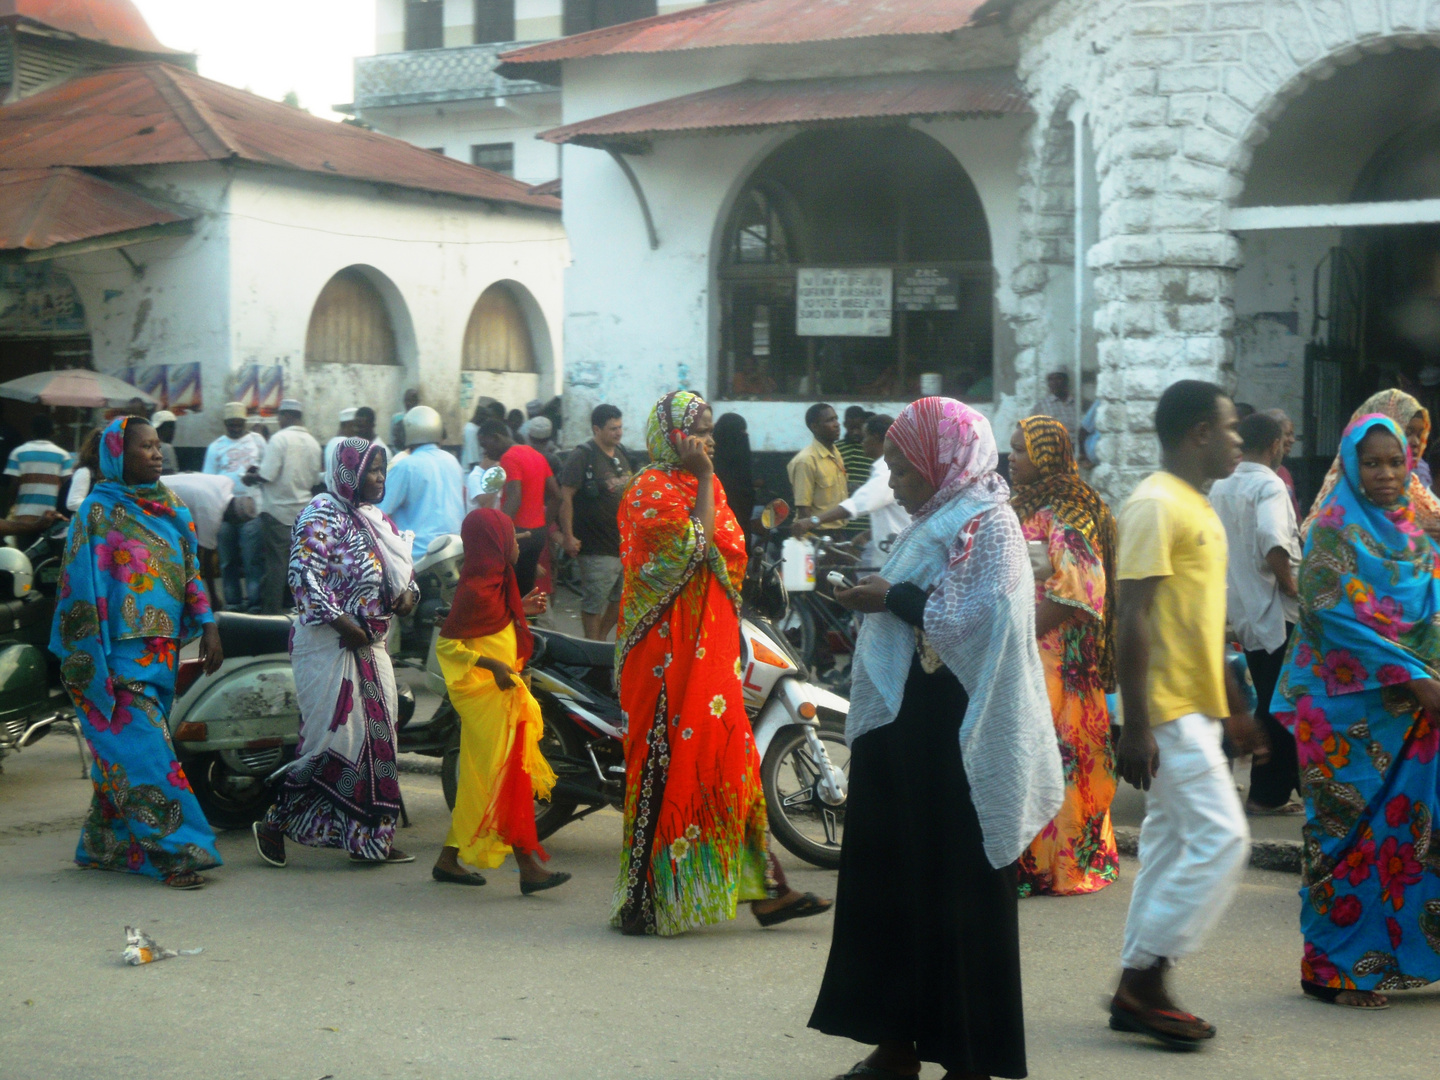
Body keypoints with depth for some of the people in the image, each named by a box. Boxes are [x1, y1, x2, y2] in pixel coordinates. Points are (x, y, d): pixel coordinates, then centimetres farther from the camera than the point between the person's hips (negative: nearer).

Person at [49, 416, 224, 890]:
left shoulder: (170, 507, 12)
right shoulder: (98, 512, -7)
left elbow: (190, 570, 16)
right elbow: (82, 585, -9)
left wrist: (207, 626, 7)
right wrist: (89, 664, -14)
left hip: (162, 651, 7)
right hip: (120, 653, -7)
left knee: (120, 752, 13)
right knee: (141, 748, -10)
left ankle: (105, 846, 22)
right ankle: (175, 852, -11)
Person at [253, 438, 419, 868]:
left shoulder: (377, 518, 17)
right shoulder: (323, 513, -9)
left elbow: (399, 569, 26)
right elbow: (303, 572, -18)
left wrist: (408, 592, 3)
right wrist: (339, 620, -22)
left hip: (370, 644, 9)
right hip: (329, 642, -9)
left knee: (376, 737, 8)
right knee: (333, 739, -10)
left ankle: (370, 838, 13)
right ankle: (276, 823, 2)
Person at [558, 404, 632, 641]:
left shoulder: (622, 454, 12)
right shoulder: (583, 456, -12)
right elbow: (566, 497, -15)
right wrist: (568, 536, -19)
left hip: (626, 543, 8)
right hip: (598, 548, -8)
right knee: (595, 601, -1)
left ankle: (602, 637, 30)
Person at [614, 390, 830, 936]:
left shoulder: (701, 486, 18)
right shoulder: (649, 491, -9)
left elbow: (731, 554, 19)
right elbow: (695, 545, -21)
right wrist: (705, 480, -13)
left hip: (709, 646, 9)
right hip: (667, 650, -9)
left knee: (732, 762, 9)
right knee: (664, 767, -6)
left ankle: (765, 890, 13)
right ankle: (643, 899, 1)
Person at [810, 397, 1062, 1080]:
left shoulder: (986, 522, -10)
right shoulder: (934, 521, 20)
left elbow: (976, 618, -22)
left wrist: (892, 599, -15)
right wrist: (870, 595, 10)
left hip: (949, 737, -10)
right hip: (901, 723, 10)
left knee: (953, 889, -4)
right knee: (890, 882, 10)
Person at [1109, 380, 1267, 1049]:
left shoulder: (1194, 507, 18)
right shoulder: (1155, 505, -14)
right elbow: (1133, 619, -19)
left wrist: (1235, 710, 24)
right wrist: (1136, 725, -23)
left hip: (1194, 708, 10)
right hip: (1169, 713, -10)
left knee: (1172, 844, 10)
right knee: (1221, 839, -12)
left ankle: (1141, 992, 15)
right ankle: (1141, 980, -4)